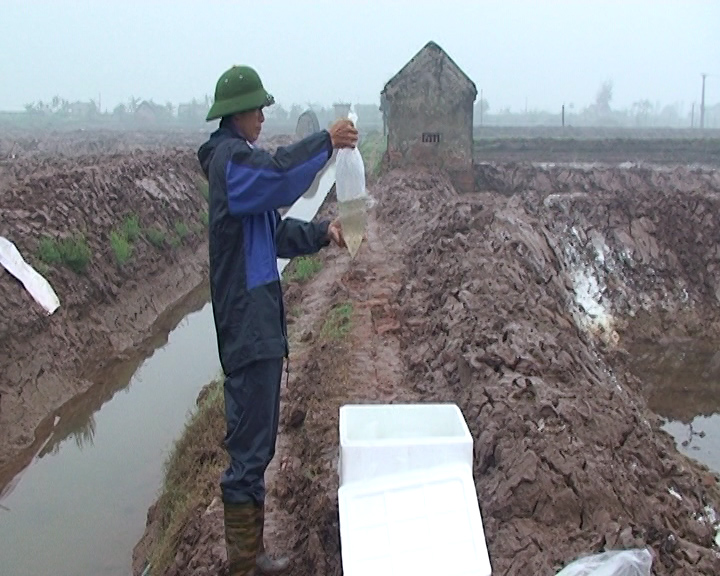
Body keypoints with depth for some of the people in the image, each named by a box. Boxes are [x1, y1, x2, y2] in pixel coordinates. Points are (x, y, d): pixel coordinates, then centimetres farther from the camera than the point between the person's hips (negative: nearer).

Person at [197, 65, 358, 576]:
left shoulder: (237, 157, 20)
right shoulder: (230, 158, -11)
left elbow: (274, 232, 20)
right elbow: (277, 175, -33)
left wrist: (321, 232, 8)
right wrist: (326, 143, -28)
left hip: (256, 320, 11)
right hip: (248, 323, -11)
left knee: (254, 442, 16)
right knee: (250, 450, -5)